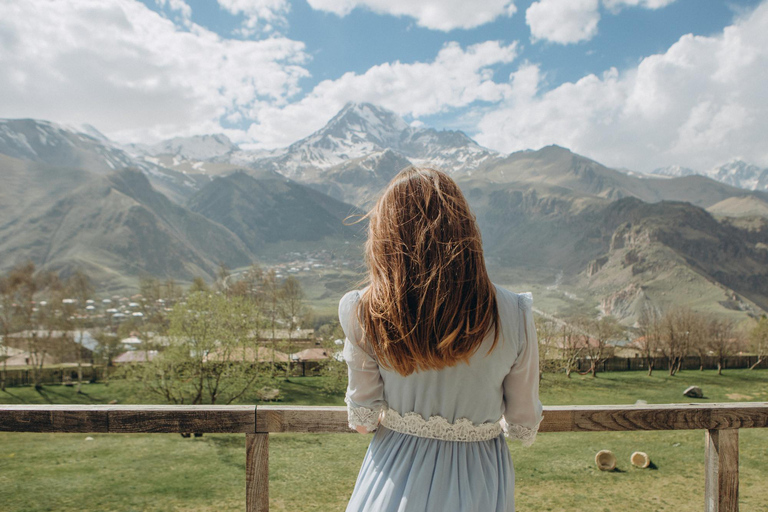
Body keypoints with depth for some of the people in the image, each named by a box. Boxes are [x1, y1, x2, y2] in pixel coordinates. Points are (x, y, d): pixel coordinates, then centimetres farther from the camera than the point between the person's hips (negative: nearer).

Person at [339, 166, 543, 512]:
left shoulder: (363, 313, -18)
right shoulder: (513, 315, -19)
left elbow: (362, 420, -5)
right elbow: (524, 427, -6)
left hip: (396, 473, 0)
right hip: (477, 483, 1)